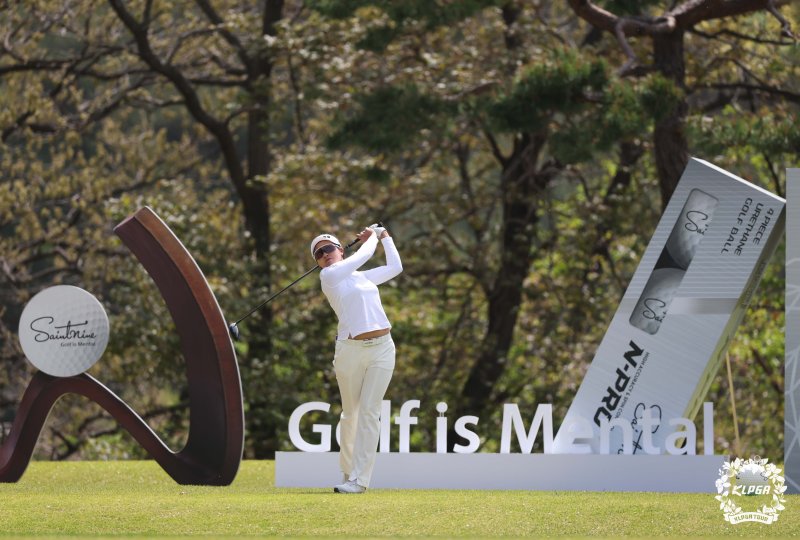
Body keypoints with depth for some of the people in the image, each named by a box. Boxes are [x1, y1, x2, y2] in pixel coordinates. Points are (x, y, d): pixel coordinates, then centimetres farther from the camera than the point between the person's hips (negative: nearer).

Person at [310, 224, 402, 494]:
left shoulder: (363, 277, 17)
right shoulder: (328, 276, -1)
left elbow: (395, 267, 27)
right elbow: (364, 255, 1)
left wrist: (385, 237, 32)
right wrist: (371, 237, 19)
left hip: (381, 348, 3)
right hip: (350, 350, -3)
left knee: (369, 411, -5)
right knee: (351, 413, 3)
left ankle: (359, 479, -8)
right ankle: (348, 471, 18)